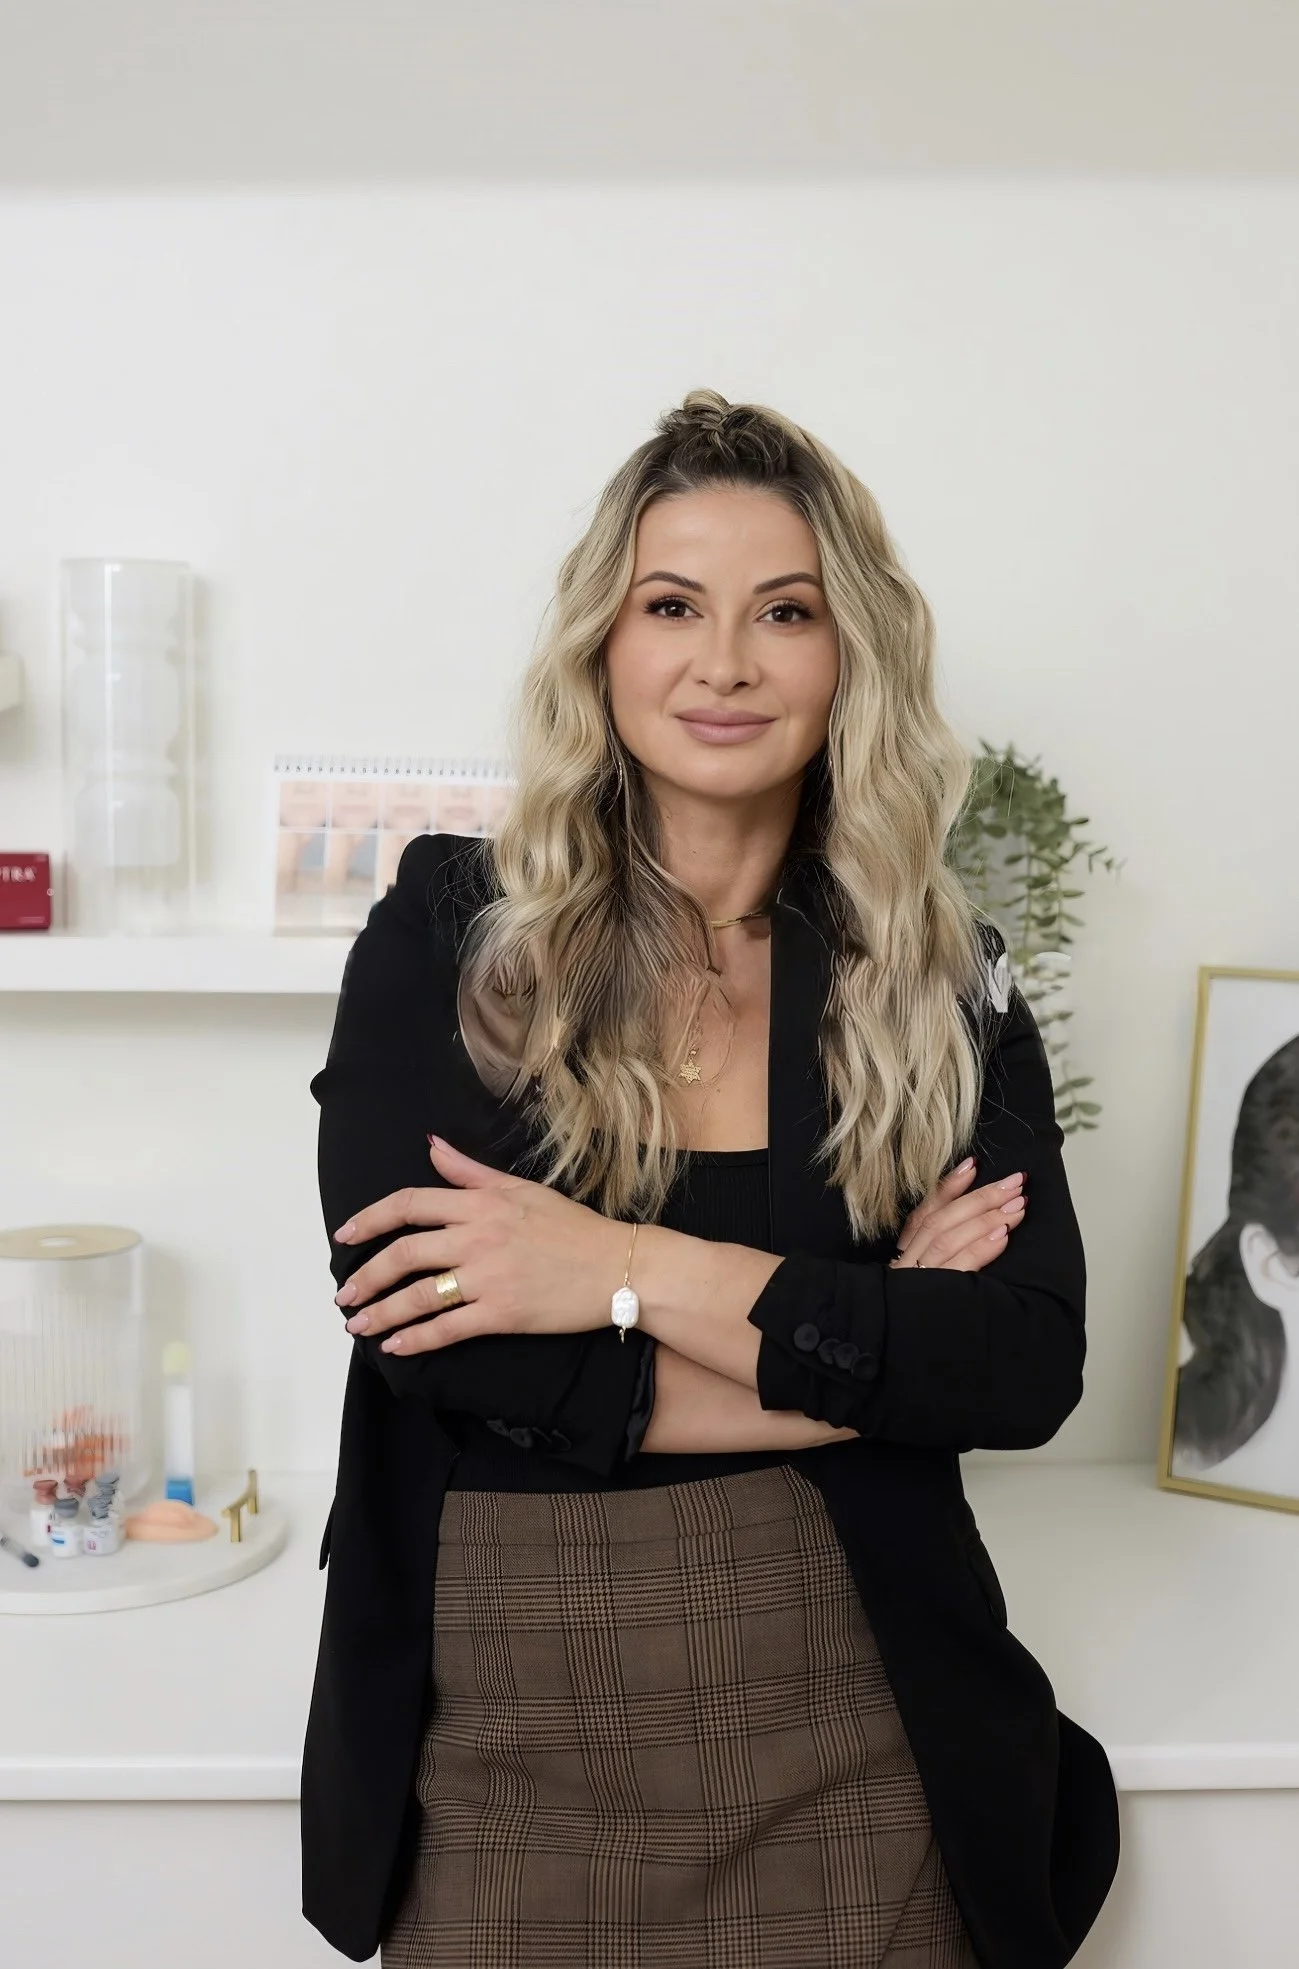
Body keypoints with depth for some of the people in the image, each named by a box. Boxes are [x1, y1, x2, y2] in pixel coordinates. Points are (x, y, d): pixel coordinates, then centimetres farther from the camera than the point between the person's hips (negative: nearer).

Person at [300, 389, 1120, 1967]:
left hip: (850, 1738, 1)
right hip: (502, 1729, -1)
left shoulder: (943, 984, 0)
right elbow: (409, 1326, -16)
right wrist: (866, 1340, -13)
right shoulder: (443, 935, -5)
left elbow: (1030, 1363, -10)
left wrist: (633, 1273, -19)